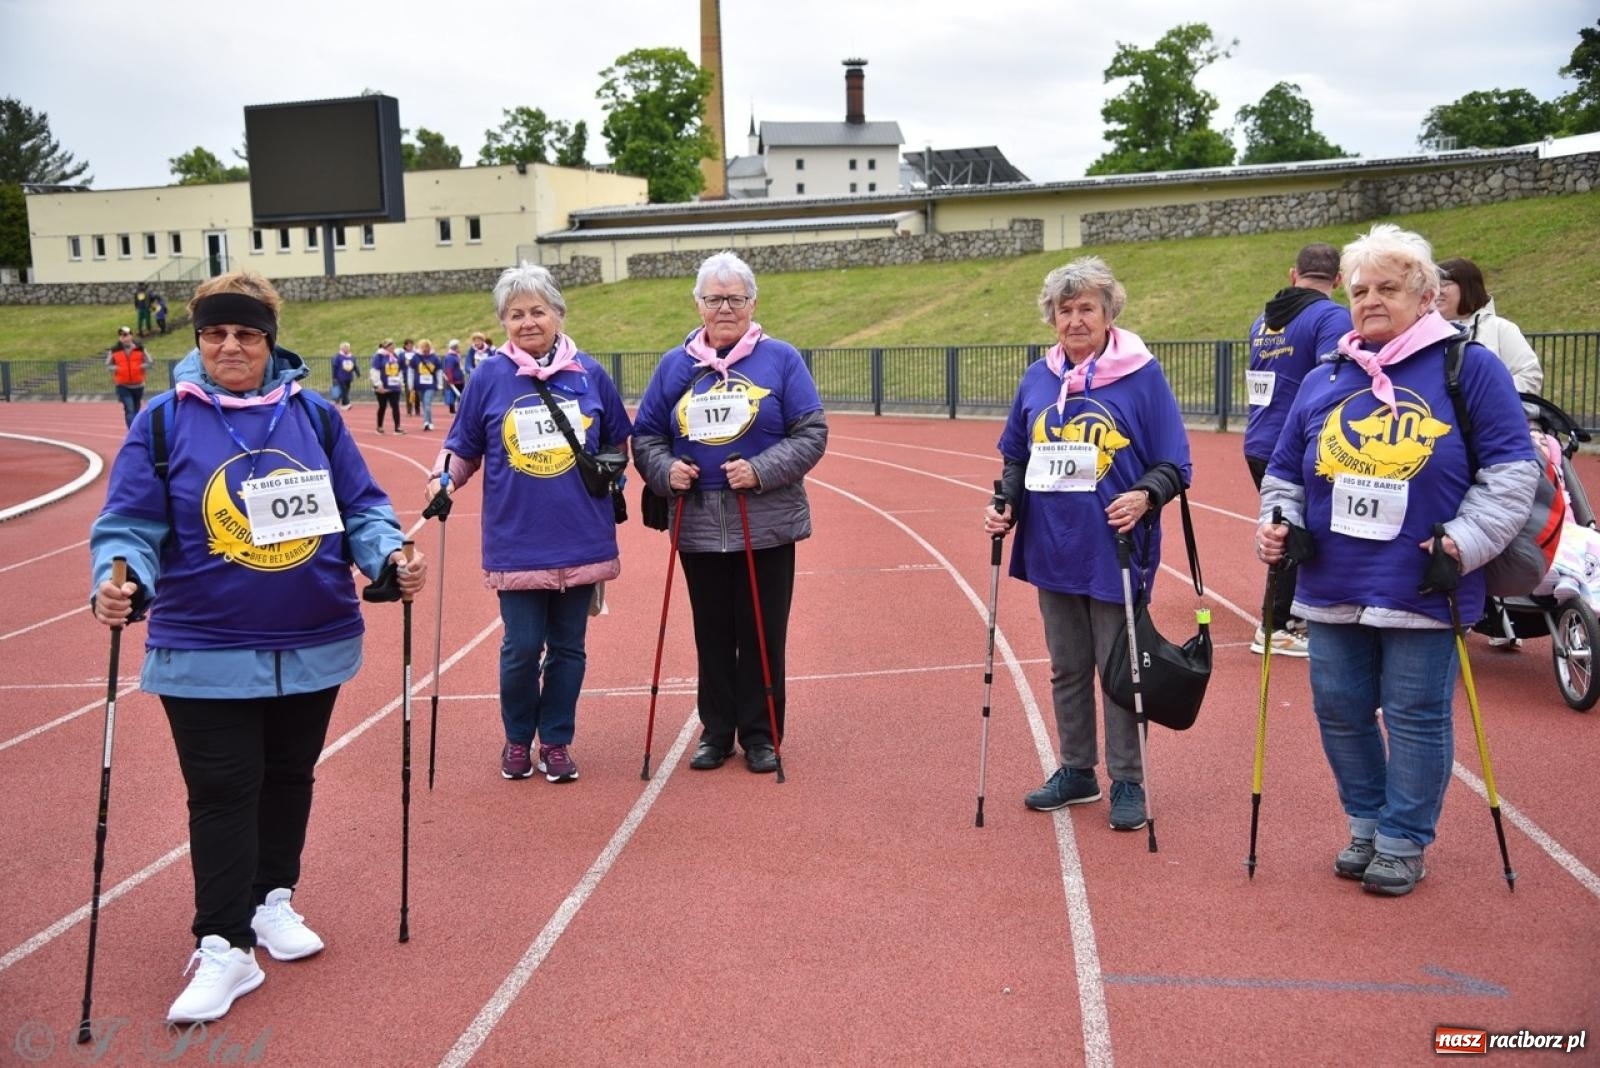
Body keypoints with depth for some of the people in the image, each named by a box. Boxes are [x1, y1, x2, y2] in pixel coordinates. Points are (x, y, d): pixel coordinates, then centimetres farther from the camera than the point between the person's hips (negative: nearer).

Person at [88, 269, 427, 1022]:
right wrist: (120, 580, -27)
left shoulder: (315, 415, 1)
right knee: (222, 793, -1)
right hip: (205, 652, -2)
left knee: (289, 777, 17)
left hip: (314, 644, 3)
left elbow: (361, 508, 3)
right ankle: (224, 947, 9)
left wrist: (391, 558, -16)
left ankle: (272, 900, 36)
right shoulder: (164, 421, -4)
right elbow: (131, 525, -7)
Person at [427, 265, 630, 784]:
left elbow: (617, 443, 16)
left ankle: (556, 741, 26)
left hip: (581, 540, 2)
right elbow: (464, 448, 7)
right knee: (522, 648, 1)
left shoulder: (589, 373, 3)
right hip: (516, 542, -1)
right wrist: (443, 478, -11)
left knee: (568, 648, 10)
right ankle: (517, 738, 25)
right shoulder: (489, 376, -1)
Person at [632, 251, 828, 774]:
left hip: (766, 526, -2)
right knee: (712, 635, 10)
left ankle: (761, 735, 18)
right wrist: (665, 470, -9)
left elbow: (812, 434, -4)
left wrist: (761, 470, -16)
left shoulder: (780, 359, 0)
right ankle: (716, 731, 23)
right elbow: (645, 436, 12)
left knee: (762, 636, 5)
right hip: (698, 527, 2)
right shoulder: (675, 365, 8)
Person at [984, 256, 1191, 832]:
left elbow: (1173, 464, -5)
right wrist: (1005, 504, -1)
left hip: (1115, 552, -5)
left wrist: (1144, 496, -23)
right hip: (1053, 550, 5)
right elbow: (1016, 456, 15)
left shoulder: (1141, 374, -7)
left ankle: (1127, 783, 17)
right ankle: (1076, 771, 30)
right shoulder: (1037, 379, 6)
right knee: (1066, 669, 15)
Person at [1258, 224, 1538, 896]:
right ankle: (1366, 823, 30)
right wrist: (1278, 524, 0)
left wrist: (1466, 540, -15)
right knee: (1340, 712, 10)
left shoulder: (1468, 367, -3)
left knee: (1416, 718, 4)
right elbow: (1284, 472, 17)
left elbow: (1512, 468, -5)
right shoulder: (1323, 380, 10)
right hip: (1332, 590, 5)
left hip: (1423, 594, -4)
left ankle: (1403, 844, 19)